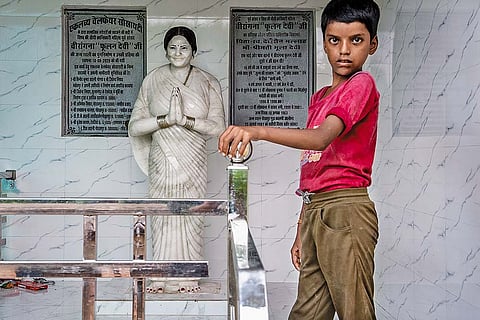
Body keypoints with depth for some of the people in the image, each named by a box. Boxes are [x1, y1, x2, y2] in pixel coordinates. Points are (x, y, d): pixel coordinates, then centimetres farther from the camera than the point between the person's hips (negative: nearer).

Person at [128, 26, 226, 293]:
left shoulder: (208, 83, 2)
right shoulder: (153, 80, 3)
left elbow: (218, 127, -4)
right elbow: (135, 126, -1)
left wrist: (185, 120, -17)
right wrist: (166, 120, -17)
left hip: (193, 163, 0)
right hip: (162, 162, 1)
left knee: (191, 216, 2)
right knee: (162, 217, 3)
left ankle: (189, 278, 13)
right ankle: (163, 278, 13)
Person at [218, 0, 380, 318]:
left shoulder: (362, 84, -5)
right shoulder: (319, 98, 20)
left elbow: (322, 138, -24)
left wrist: (258, 131, -37)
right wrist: (301, 231, 16)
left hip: (345, 211, -8)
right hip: (314, 212, 8)